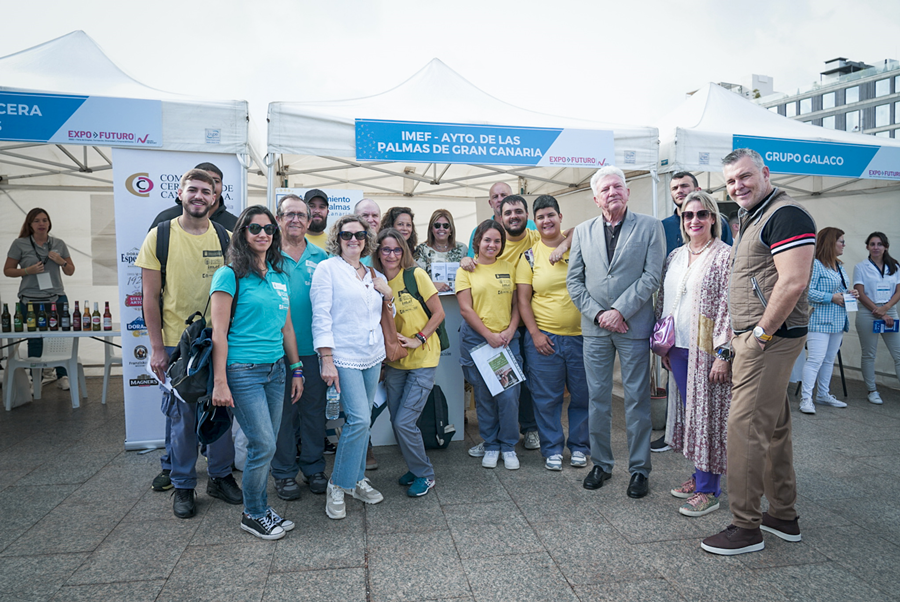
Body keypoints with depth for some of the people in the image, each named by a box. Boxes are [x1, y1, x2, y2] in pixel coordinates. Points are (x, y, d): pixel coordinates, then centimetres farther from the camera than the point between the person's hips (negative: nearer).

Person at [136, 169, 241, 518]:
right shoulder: (160, 236, -3)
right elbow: (150, 297, -2)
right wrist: (157, 348, -5)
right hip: (176, 344, -2)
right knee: (182, 417, 7)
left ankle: (220, 476, 30)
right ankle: (183, 486, 25)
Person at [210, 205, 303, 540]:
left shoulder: (279, 276, 12)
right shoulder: (230, 275, -7)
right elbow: (219, 333, -10)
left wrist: (296, 370, 15)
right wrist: (220, 382, -13)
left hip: (275, 369, 6)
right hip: (243, 371, -6)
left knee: (265, 444, 11)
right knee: (263, 445, -4)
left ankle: (260, 508, 28)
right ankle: (253, 514, 17)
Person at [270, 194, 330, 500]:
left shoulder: (321, 257, 8)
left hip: (313, 347, 3)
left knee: (315, 408, 11)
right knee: (282, 410, 7)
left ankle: (314, 468, 26)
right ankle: (284, 472, 22)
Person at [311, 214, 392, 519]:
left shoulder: (375, 276, 14)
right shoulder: (327, 268, -2)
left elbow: (385, 318, 24)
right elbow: (321, 316, -9)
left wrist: (387, 295, 4)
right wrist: (327, 360, -15)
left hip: (372, 356, 6)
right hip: (344, 356, -6)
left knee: (361, 420, 10)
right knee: (359, 419, -12)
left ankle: (356, 479, 25)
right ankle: (337, 486, 5)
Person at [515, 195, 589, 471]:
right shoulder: (530, 256, 3)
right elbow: (523, 300, 2)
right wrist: (535, 333, -7)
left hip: (581, 336, 1)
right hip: (543, 338, -1)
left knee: (582, 395, 9)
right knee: (547, 397, 6)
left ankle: (578, 446, 27)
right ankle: (552, 449, 22)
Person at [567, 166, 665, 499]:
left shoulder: (649, 227, 1)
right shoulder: (583, 231, 9)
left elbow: (652, 275, -7)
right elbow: (574, 280, 6)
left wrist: (619, 311, -14)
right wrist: (598, 313, -6)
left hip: (633, 326, -2)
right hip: (595, 328, 3)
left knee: (637, 400, 5)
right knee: (597, 399, 10)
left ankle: (639, 469, 19)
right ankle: (601, 464, 25)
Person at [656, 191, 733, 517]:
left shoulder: (725, 256, -8)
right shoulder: (674, 257, 11)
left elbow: (729, 307, -13)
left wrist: (723, 354, -17)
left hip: (707, 351, -6)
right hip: (678, 349, 6)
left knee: (707, 415, 1)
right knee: (689, 412, 13)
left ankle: (708, 490, 12)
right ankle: (698, 475, 28)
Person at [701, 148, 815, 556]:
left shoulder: (785, 215, -13)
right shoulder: (753, 218, 19)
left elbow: (793, 282, -23)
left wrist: (760, 335, -18)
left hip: (770, 339, -11)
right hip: (754, 338, 11)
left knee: (745, 428, -7)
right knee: (773, 427, 16)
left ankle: (745, 526, 4)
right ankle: (784, 516, 29)